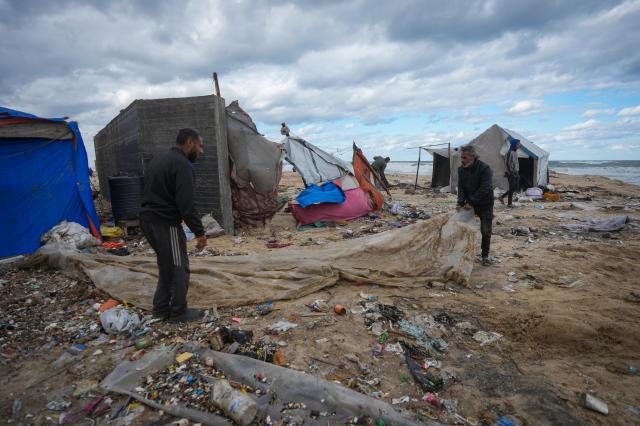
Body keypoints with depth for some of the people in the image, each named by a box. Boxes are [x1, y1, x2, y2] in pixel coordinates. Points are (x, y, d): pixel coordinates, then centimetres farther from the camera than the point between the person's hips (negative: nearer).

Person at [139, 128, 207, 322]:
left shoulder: (159, 159, 15)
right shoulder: (181, 164, -16)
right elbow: (186, 204, -22)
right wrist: (199, 232, -19)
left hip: (147, 219, 10)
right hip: (165, 223, -10)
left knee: (167, 266, 20)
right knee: (179, 268, 4)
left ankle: (161, 308, 28)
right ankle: (178, 312, 16)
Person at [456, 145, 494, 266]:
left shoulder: (484, 168, -21)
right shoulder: (461, 169, -4)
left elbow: (484, 189, -26)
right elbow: (461, 187, -7)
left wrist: (472, 203, -27)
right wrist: (461, 203, -20)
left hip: (485, 204, -4)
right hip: (469, 203, 5)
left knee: (485, 231, -1)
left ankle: (485, 256, 14)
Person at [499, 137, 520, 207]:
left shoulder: (515, 152, 12)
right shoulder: (510, 153, -15)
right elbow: (507, 164, -18)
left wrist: (517, 172, 15)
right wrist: (510, 173, -17)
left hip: (516, 173, 9)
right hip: (511, 173, -9)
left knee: (516, 188, 13)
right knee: (512, 188, -2)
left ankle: (502, 196, 24)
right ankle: (509, 203, 7)